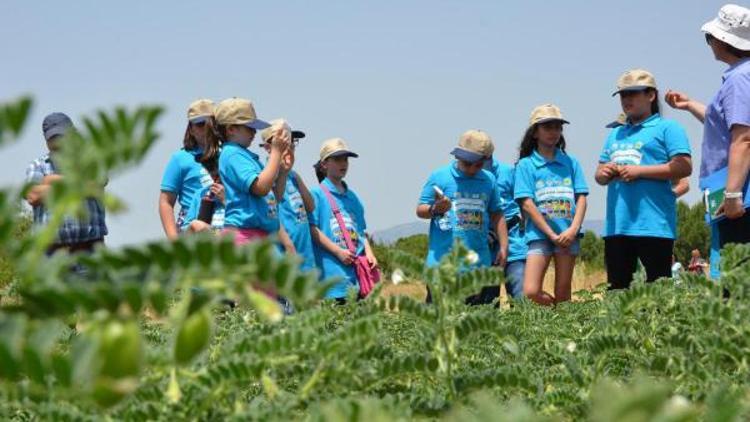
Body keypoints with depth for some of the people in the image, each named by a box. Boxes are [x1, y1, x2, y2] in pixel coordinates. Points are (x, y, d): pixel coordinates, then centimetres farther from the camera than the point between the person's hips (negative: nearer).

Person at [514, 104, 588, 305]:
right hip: (539, 234, -2)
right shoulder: (526, 164, 4)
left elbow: (581, 198, 7)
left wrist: (573, 229, -10)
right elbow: (527, 204, -4)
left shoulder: (570, 162, 12)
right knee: (531, 292, -12)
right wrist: (552, 235, -10)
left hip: (568, 234, 2)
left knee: (563, 294, 2)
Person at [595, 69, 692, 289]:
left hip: (653, 225, -7)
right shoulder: (615, 134, 23)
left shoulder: (667, 128, 1)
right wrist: (603, 174, -1)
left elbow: (684, 167, -11)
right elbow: (599, 174, 25)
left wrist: (639, 171, -14)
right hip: (616, 225, 7)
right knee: (616, 287, 7)